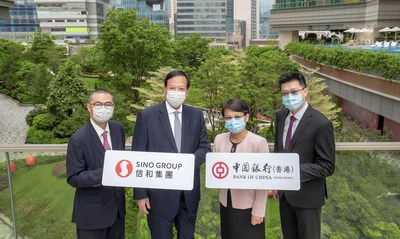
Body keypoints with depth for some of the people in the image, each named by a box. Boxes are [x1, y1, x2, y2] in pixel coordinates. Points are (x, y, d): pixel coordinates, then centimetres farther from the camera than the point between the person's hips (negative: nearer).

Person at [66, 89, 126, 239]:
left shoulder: (118, 129, 0)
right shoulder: (78, 139, -18)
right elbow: (74, 178, -18)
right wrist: (104, 173, -31)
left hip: (118, 205, 6)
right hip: (92, 211, -5)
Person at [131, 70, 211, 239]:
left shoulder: (196, 115, 4)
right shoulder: (146, 116, -7)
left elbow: (205, 147, 6)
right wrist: (140, 194, -8)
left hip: (189, 192, 4)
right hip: (159, 193, -3)